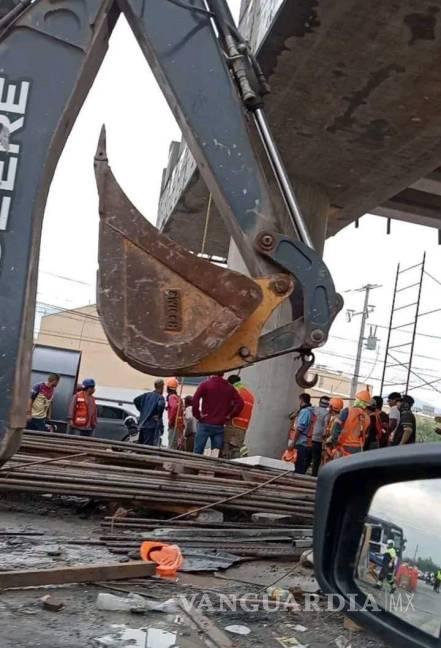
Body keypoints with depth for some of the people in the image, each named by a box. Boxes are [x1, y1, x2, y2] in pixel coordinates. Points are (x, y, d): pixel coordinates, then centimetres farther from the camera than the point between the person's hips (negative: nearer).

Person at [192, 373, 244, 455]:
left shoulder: (205, 384, -1)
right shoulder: (230, 387, 5)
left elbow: (195, 399, -13)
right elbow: (240, 403, -5)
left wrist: (197, 415, -4)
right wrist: (230, 416, 2)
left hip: (205, 424, -2)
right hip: (219, 426, 2)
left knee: (198, 452, 3)